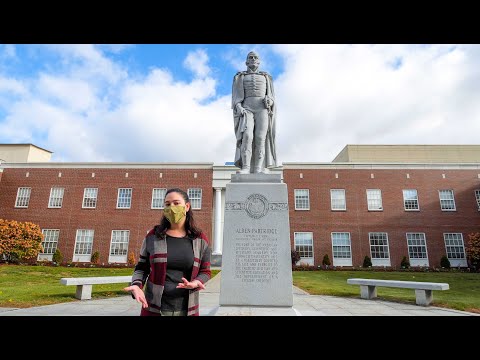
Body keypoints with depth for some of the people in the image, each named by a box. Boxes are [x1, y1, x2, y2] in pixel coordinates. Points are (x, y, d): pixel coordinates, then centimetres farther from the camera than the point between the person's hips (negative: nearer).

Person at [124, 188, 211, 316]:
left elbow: (205, 271, 4)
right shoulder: (153, 236, -2)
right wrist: (136, 285, -13)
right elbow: (141, 268, 6)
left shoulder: (199, 239, -2)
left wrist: (196, 283, -16)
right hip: (154, 308, 0)